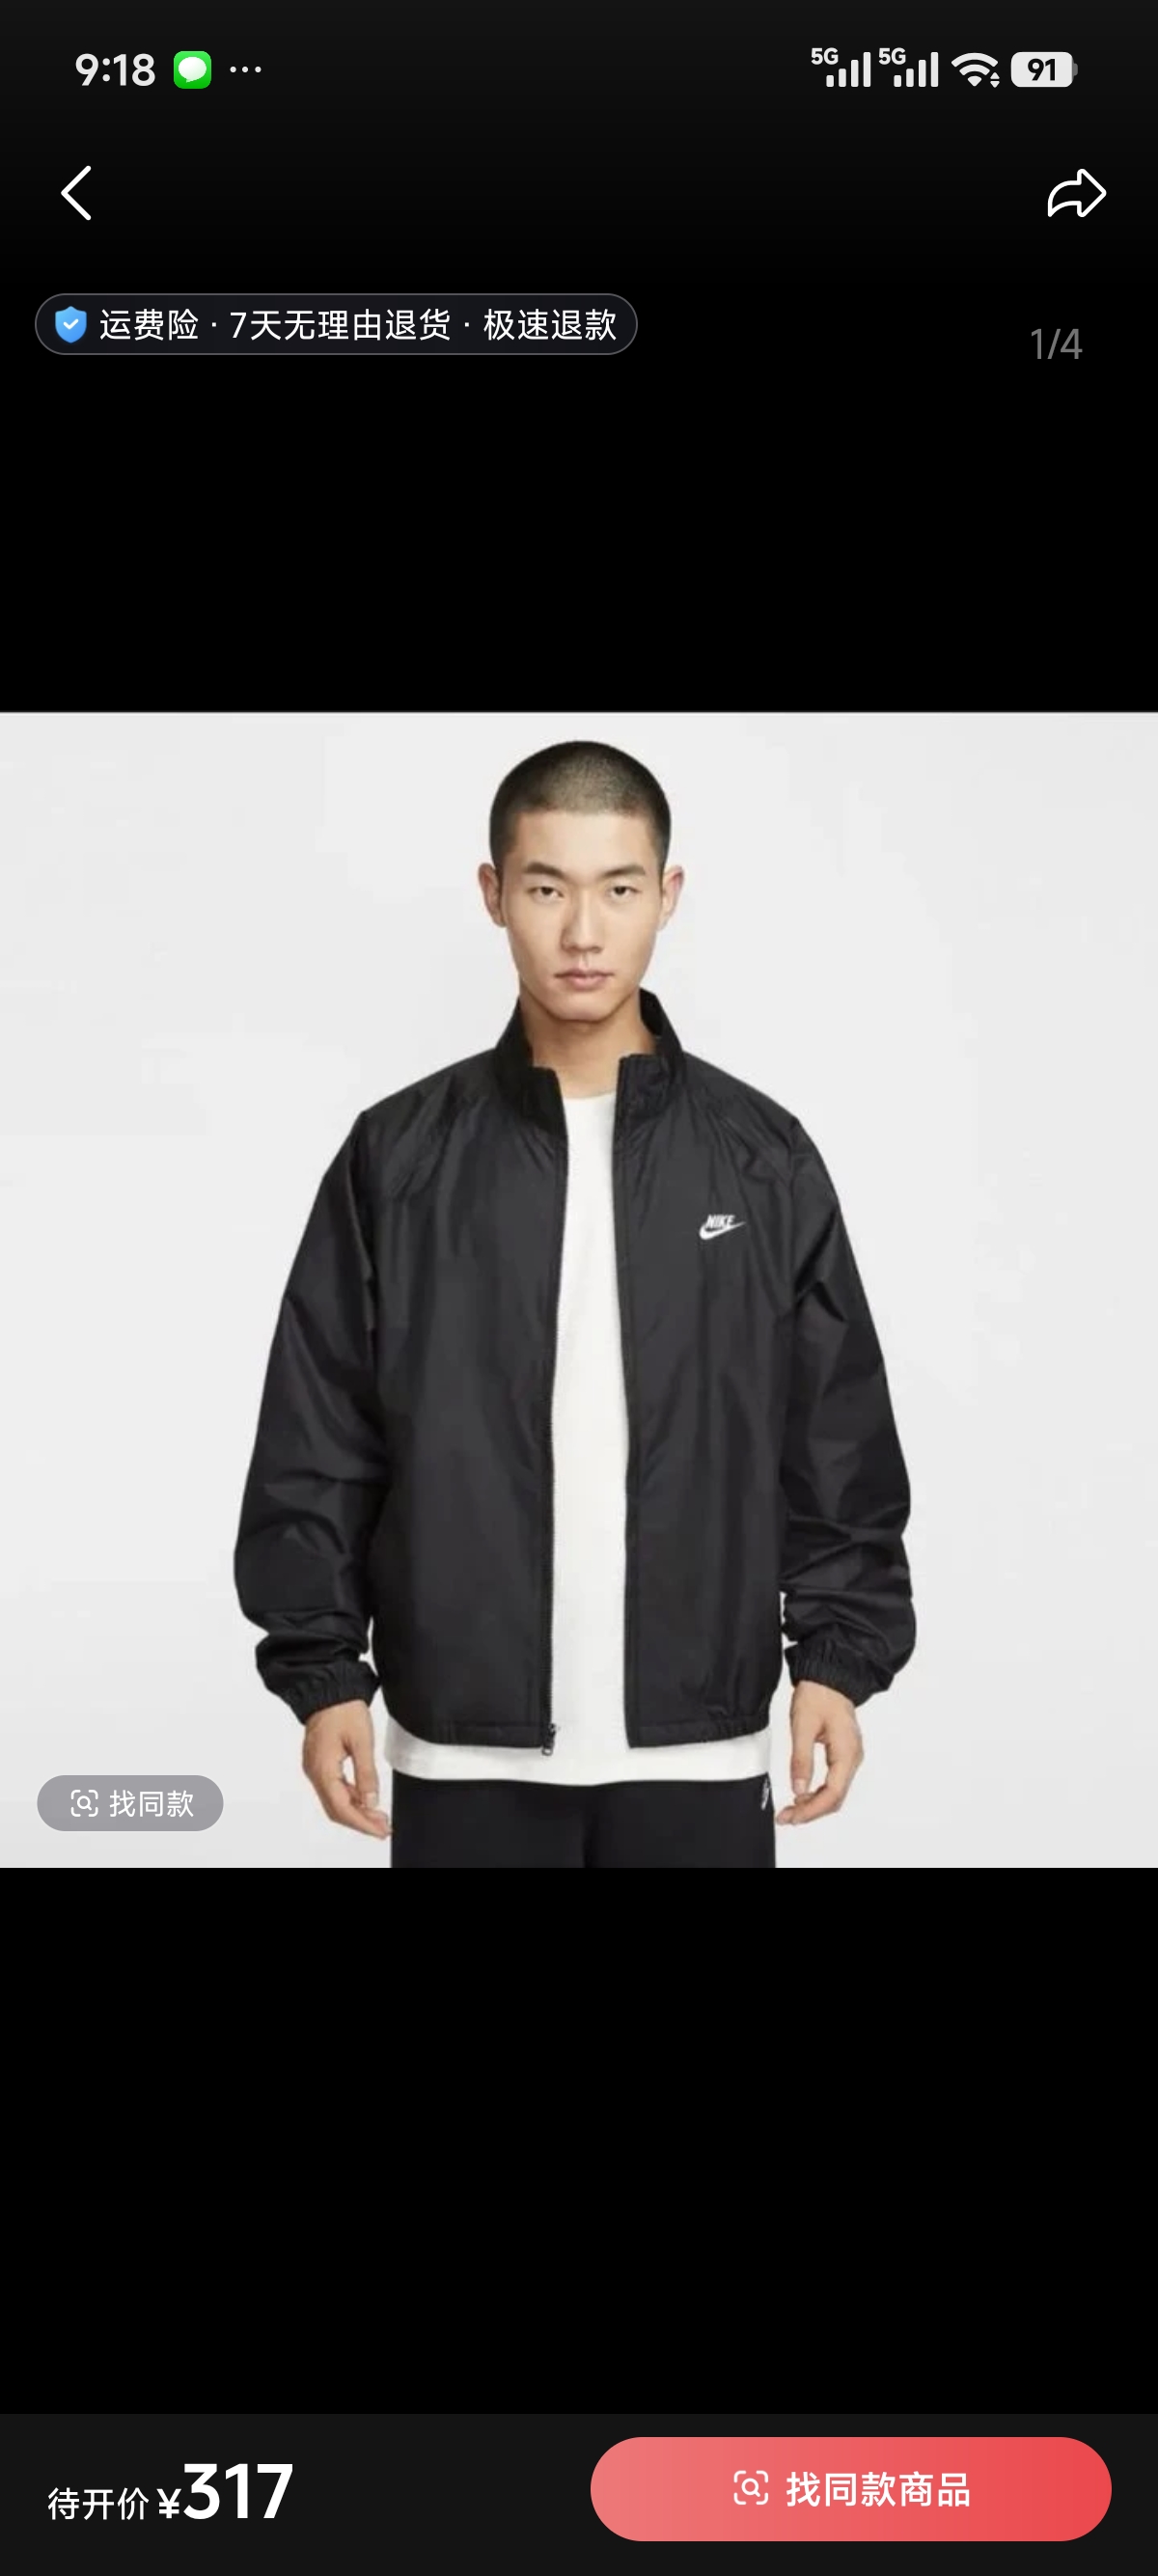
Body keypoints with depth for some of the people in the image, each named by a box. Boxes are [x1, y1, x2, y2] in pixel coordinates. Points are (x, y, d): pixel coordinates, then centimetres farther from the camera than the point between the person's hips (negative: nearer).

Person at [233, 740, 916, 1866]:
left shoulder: (763, 1158, 1)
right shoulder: (398, 1156, 0)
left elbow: (838, 1442, 4)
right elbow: (319, 1443, 2)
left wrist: (838, 1655, -3)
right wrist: (320, 1669, -3)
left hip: (696, 1749, 0)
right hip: (463, 1749, 0)